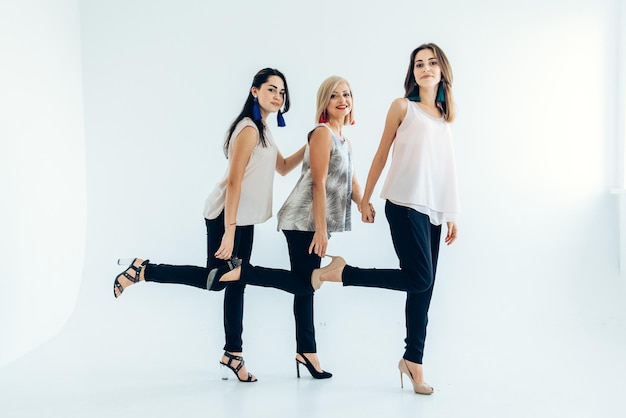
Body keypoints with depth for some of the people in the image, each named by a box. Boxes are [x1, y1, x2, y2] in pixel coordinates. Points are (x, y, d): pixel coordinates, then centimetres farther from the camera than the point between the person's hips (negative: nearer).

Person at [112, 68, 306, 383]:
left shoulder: (263, 131, 13)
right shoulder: (248, 129, -17)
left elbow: (284, 167, 23)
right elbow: (233, 182, -21)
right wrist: (228, 232, -24)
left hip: (244, 218, 9)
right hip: (226, 215, -9)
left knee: (237, 283, 9)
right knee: (214, 280, -5)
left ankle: (233, 354, 16)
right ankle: (142, 271, 8)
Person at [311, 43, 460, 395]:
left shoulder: (444, 116, 18)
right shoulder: (403, 107, 3)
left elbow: (447, 168, 17)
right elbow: (382, 154, 4)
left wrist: (453, 215, 14)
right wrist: (365, 198, 1)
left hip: (433, 209, 6)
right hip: (405, 204, -6)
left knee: (424, 289, 5)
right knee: (419, 280, -15)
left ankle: (414, 360, 14)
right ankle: (341, 272, -2)